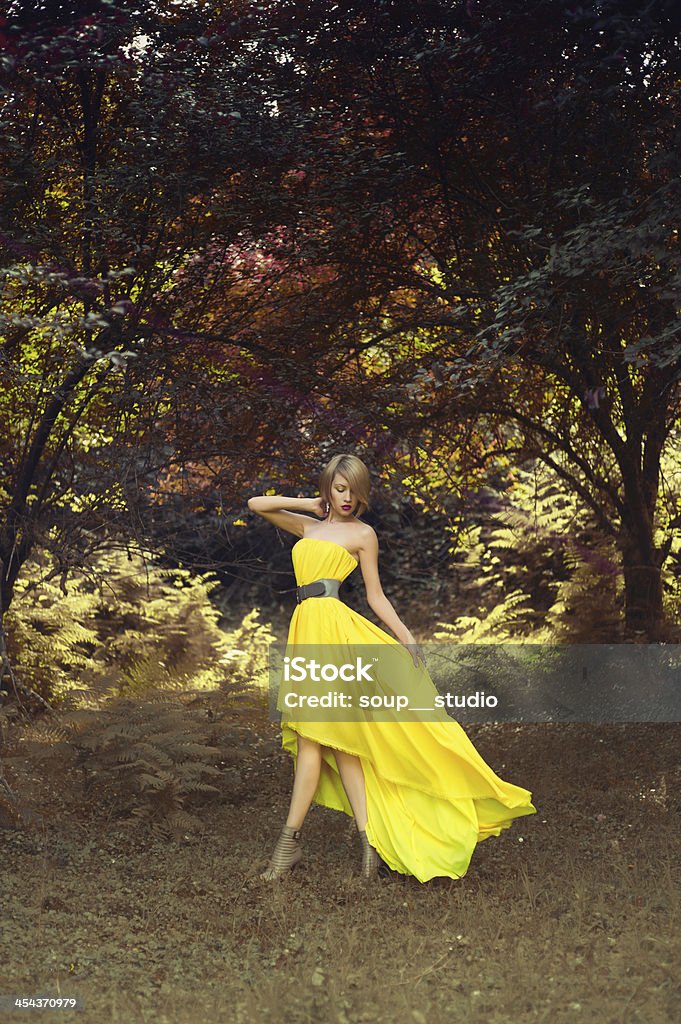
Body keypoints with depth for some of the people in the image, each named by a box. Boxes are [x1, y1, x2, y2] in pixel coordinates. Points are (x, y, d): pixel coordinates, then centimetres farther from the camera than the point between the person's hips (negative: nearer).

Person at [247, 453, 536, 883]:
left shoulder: (362, 533, 7)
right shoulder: (310, 526, 21)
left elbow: (376, 596, 8)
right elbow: (257, 504, 24)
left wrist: (407, 637, -1)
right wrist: (310, 504, 19)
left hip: (332, 623, -6)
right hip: (307, 627, 6)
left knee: (312, 735, -8)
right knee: (333, 738, 0)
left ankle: (290, 842, -5)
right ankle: (371, 839, 0)